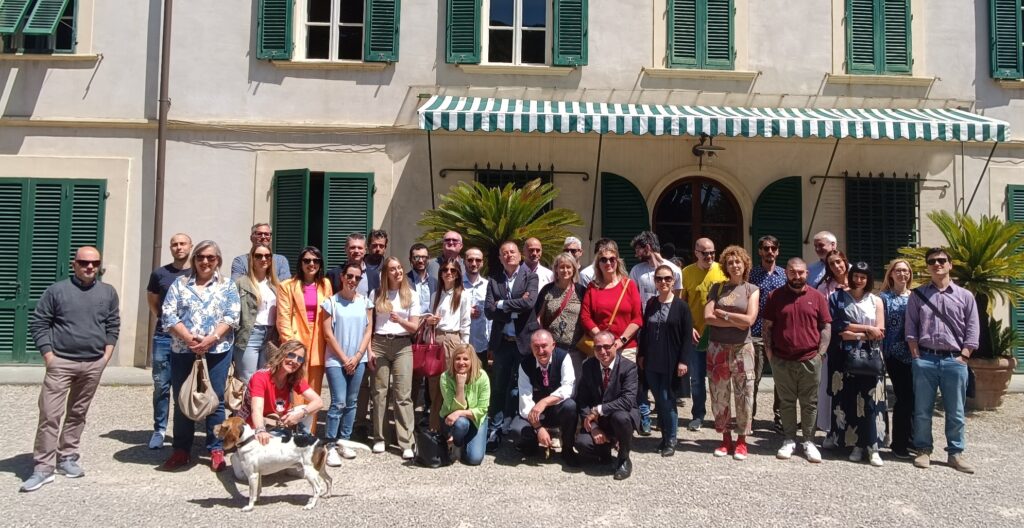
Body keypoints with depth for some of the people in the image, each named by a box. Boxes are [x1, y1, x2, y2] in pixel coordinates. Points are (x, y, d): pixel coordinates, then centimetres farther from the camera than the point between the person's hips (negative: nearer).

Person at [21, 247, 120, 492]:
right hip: (61, 362, -3)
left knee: (77, 414, 12)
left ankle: (67, 457, 25)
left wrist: (107, 354, 2)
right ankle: (43, 467, -1)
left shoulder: (108, 293, 7)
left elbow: (113, 326, 12)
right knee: (50, 415, -7)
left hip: (94, 364, 3)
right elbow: (38, 323, 0)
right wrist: (48, 355, -7)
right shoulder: (57, 290, -2)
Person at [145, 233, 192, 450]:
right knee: (161, 386, 4)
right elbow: (152, 301, 21)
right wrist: (161, 318, 10)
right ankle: (159, 430, 13)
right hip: (164, 336, 1)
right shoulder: (159, 273, 6)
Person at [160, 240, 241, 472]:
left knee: (215, 400, 3)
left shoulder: (227, 285, 8)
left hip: (217, 351, -1)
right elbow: (168, 315, -1)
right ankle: (181, 450, 18)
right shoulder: (179, 284, 9)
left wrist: (211, 339, -16)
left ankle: (216, 450, 12)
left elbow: (231, 316, -3)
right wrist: (189, 339, -14)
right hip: (183, 351, 1)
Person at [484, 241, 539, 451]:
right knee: (498, 388, 7)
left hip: (524, 341, -2)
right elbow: (489, 311, -3)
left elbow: (530, 302, -15)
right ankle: (494, 431, 15)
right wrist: (515, 309, -12)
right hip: (502, 341, 2)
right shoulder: (493, 280, 8)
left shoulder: (530, 278, 2)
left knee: (519, 388, 3)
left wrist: (502, 304, -9)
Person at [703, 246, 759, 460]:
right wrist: (736, 322, -11)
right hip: (717, 348, 1)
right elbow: (708, 317, -6)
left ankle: (742, 439, 13)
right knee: (719, 395, 5)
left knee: (744, 394, 1)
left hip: (742, 348, -1)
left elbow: (749, 319, -9)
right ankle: (725, 438, 18)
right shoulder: (717, 288, 6)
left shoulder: (752, 290, 5)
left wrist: (722, 314, -6)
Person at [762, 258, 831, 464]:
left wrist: (821, 352, -3)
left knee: (809, 403, 7)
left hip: (810, 360, 0)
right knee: (786, 402, 8)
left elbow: (826, 327, 5)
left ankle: (809, 442, 16)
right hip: (782, 360, 0)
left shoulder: (817, 297, 4)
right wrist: (769, 352, -2)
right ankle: (789, 440, 17)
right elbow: (767, 326, 5)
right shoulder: (775, 296, 4)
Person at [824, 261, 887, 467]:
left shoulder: (876, 301, 11)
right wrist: (866, 329, -8)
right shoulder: (837, 298, 7)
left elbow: (879, 332, 0)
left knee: (870, 401, -4)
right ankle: (856, 444, 7)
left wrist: (852, 333, -9)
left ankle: (873, 446, 0)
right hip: (845, 357, 0)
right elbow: (837, 326, -5)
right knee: (848, 401, -1)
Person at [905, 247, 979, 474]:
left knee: (955, 412, 5)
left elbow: (972, 330, 4)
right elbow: (910, 327, 4)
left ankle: (956, 453, 15)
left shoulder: (965, 296, 7)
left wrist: (962, 357, -5)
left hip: (954, 360, 0)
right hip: (925, 359, 0)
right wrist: (916, 356, -4)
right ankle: (923, 450, 15)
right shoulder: (918, 294, 8)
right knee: (922, 410, 5)